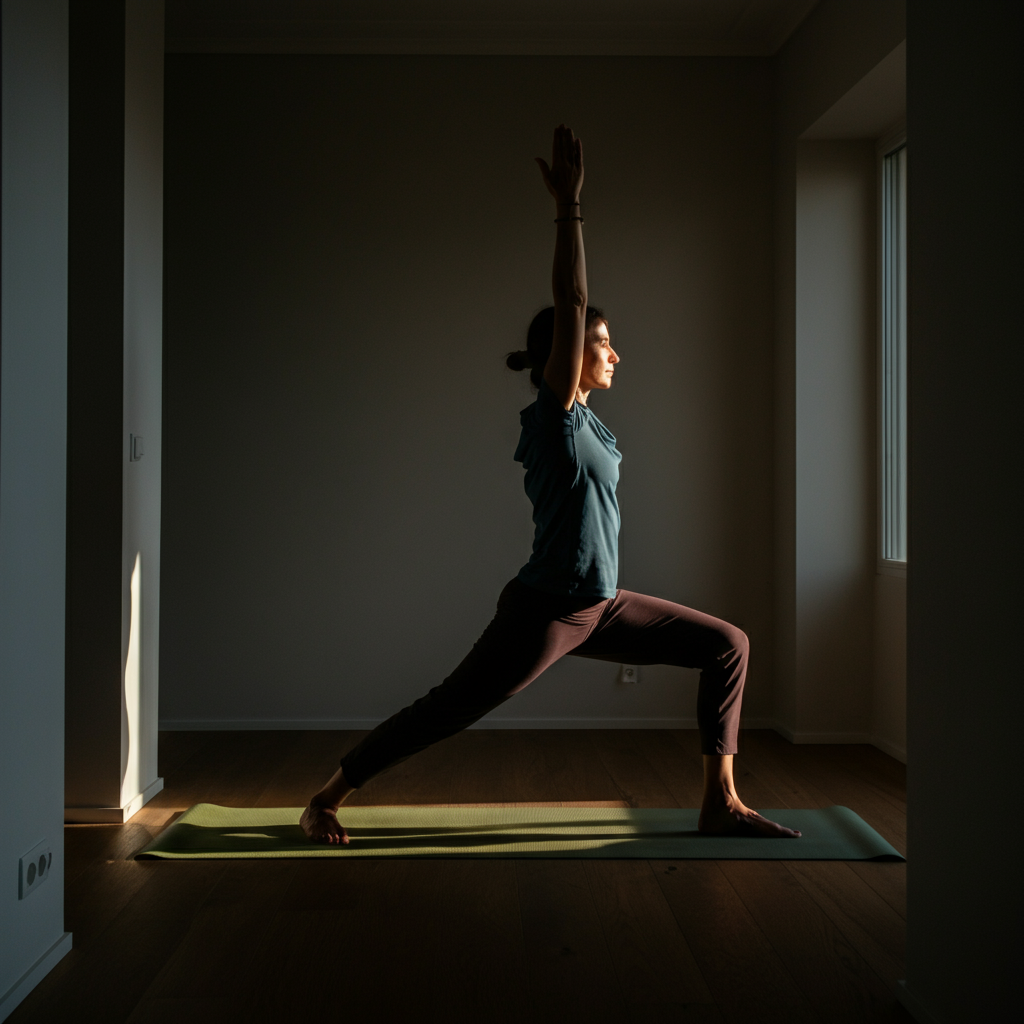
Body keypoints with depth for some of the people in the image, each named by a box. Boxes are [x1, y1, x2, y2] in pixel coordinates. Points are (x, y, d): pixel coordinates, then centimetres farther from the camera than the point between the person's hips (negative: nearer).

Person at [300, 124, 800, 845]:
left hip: (599, 609, 9)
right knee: (442, 714, 0)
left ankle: (721, 803, 9)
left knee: (728, 645, 6)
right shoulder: (554, 412, -15)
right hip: (544, 614, -9)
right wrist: (569, 205, -21)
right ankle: (325, 800, 18)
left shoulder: (581, 418, 9)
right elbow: (570, 302, -21)